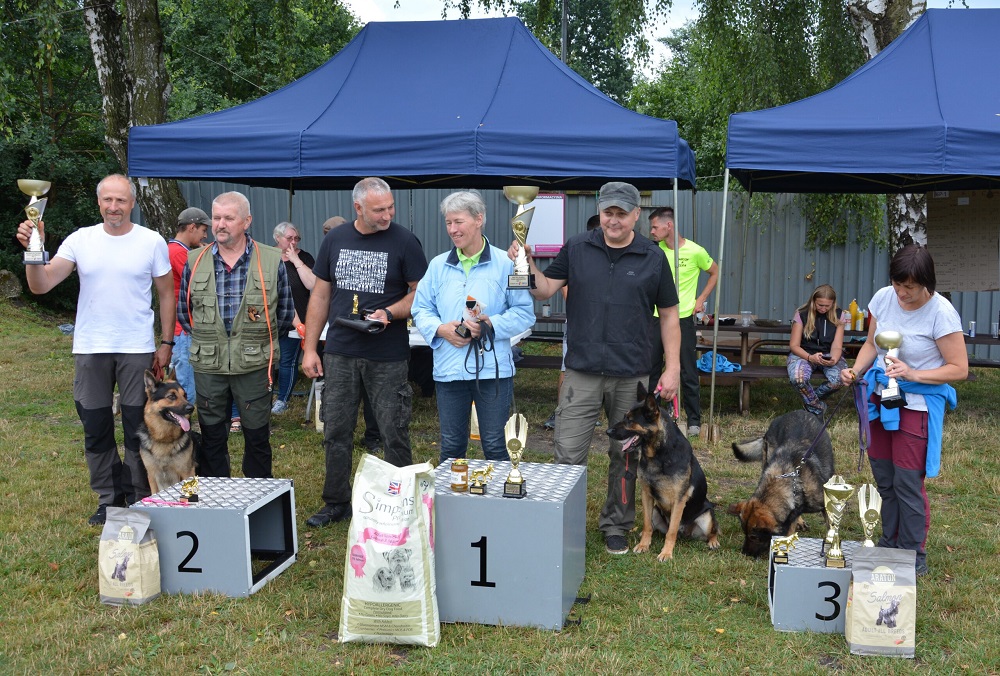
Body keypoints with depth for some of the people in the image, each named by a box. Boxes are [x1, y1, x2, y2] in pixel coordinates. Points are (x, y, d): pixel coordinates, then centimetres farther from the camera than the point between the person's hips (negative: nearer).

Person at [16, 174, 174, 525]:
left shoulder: (152, 242, -2)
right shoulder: (80, 240, 0)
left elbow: (166, 294, 4)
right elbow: (41, 285, -7)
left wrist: (166, 343, 0)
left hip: (138, 349, -2)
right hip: (90, 349, 2)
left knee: (138, 427, 6)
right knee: (96, 428, 9)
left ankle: (139, 499, 19)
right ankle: (109, 499, 23)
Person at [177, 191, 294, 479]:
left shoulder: (272, 261, -2)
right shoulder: (195, 261, 4)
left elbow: (285, 313, 7)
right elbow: (184, 310, 15)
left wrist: (259, 338, 7)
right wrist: (206, 338, 10)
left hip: (255, 365, -2)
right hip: (207, 366, 2)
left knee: (257, 437, 7)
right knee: (212, 438, 11)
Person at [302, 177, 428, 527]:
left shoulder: (404, 241, -4)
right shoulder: (335, 239, 7)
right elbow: (320, 295, 11)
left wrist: (388, 313, -18)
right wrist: (310, 348, 6)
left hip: (388, 357, -3)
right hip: (340, 353, 3)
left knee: (394, 433, 2)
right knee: (336, 432, 9)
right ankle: (336, 503, 24)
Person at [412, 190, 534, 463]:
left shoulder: (505, 264, -3)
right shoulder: (438, 265, 9)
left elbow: (524, 312, -3)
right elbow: (421, 310, 12)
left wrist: (490, 325, -17)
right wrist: (440, 329, -8)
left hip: (492, 369, -3)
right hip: (448, 369, 4)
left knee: (495, 447, 4)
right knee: (451, 447, 13)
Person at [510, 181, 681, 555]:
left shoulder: (653, 257, 3)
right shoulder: (576, 248, 4)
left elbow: (668, 314, 6)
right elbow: (545, 289, 4)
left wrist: (672, 368, 1)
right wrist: (526, 263, -15)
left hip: (632, 375, 0)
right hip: (582, 372, 0)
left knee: (625, 456, 11)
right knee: (568, 454, -3)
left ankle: (616, 526, 27)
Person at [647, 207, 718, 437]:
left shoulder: (695, 251, -10)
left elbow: (715, 273, 6)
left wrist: (701, 300, 0)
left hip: (683, 319, -4)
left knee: (688, 373, 4)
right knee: (651, 370, 10)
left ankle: (694, 420, 16)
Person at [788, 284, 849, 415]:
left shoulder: (838, 316, 0)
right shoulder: (802, 314, -6)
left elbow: (837, 347, -4)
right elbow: (794, 345, -7)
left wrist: (834, 360, -28)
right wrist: (810, 358, -27)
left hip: (829, 355, 2)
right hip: (803, 354, -2)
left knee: (839, 379, -33)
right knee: (798, 378, -37)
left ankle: (811, 401, 0)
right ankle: (818, 408, -6)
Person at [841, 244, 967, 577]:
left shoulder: (941, 313, -19)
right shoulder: (884, 298, -4)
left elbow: (959, 368, -14)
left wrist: (913, 374, -25)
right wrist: (855, 370, -9)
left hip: (917, 404, -5)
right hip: (880, 398, 5)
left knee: (908, 484, -2)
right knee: (884, 479, 15)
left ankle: (914, 556, 15)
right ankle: (889, 543, 32)